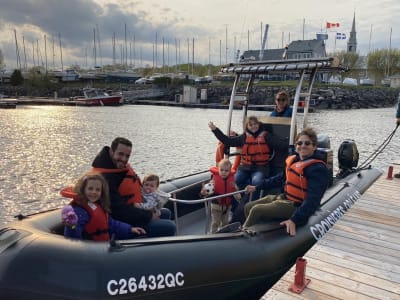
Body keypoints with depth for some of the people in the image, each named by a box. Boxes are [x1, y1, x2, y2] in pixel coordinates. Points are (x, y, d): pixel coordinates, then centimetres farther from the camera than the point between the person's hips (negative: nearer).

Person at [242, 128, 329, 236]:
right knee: (248, 207, 4)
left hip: (296, 206, -9)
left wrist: (294, 220, -35)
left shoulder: (318, 169, -19)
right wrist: (256, 187, 20)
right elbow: (280, 178, 20)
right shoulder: (293, 160, 5)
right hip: (283, 197, 9)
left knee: (256, 210, -19)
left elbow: (312, 199, -26)